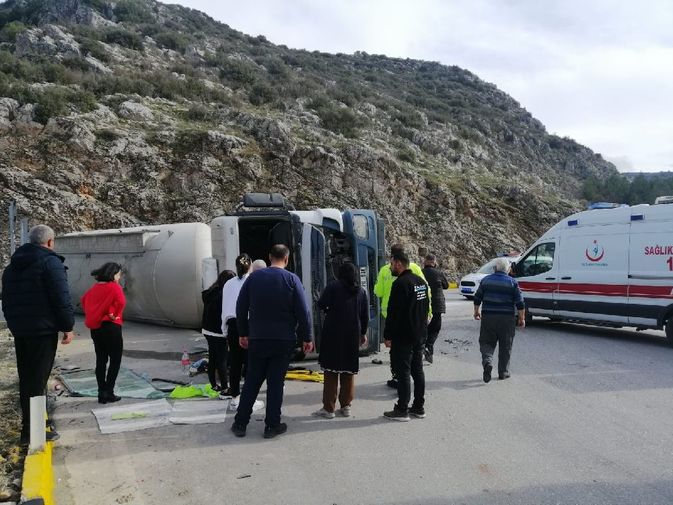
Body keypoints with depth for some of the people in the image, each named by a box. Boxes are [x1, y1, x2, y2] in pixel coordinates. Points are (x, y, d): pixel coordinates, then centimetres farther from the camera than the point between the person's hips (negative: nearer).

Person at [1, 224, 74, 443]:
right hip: (43, 330, -8)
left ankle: (34, 421, 24)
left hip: (20, 330, 8)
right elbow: (62, 299, -16)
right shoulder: (50, 262, -10)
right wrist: (68, 326, -10)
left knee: (26, 378, 15)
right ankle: (31, 430, -3)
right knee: (37, 379, -5)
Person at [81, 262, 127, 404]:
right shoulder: (115, 287, -11)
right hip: (111, 327, -7)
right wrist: (116, 315, -11)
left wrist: (91, 315, 13)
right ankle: (108, 393, 0)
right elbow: (121, 302, -26)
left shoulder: (95, 287, 10)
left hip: (95, 327, 7)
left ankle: (102, 393, 13)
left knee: (101, 360, 11)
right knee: (115, 360, 3)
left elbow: (83, 300, 15)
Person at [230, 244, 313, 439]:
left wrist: (243, 333, 13)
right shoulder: (292, 279, -6)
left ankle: (240, 423, 14)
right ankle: (272, 425, 9)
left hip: (257, 339, 2)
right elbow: (302, 312, -8)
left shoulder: (254, 277, 1)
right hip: (284, 340, -2)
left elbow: (241, 307, 4)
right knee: (276, 382, 4)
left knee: (251, 381, 11)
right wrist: (306, 338, 0)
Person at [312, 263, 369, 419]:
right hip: (353, 336, 4)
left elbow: (321, 304, -13)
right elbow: (365, 316, 8)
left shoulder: (333, 286, -6)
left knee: (331, 371, 2)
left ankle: (329, 408, 2)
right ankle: (346, 406, 15)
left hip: (333, 333, -4)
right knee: (349, 373, 12)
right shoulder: (361, 292, 5)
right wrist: (363, 333, 20)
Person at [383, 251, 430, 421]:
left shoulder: (400, 283, -17)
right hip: (420, 335, 9)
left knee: (403, 372, -3)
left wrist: (388, 336, -13)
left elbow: (393, 313, -19)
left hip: (403, 337, -9)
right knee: (417, 370, 14)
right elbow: (426, 307, 18)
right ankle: (419, 407, 21)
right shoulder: (421, 281, 11)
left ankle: (402, 410, 2)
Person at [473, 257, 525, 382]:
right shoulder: (512, 282, -2)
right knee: (505, 346, 10)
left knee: (486, 342, 8)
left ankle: (487, 361, -18)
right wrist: (522, 318, 5)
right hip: (507, 318, -1)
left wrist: (476, 311, 24)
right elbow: (520, 303, -4)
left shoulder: (486, 280, 5)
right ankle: (503, 372, 15)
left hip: (488, 317, 1)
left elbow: (477, 299, 10)